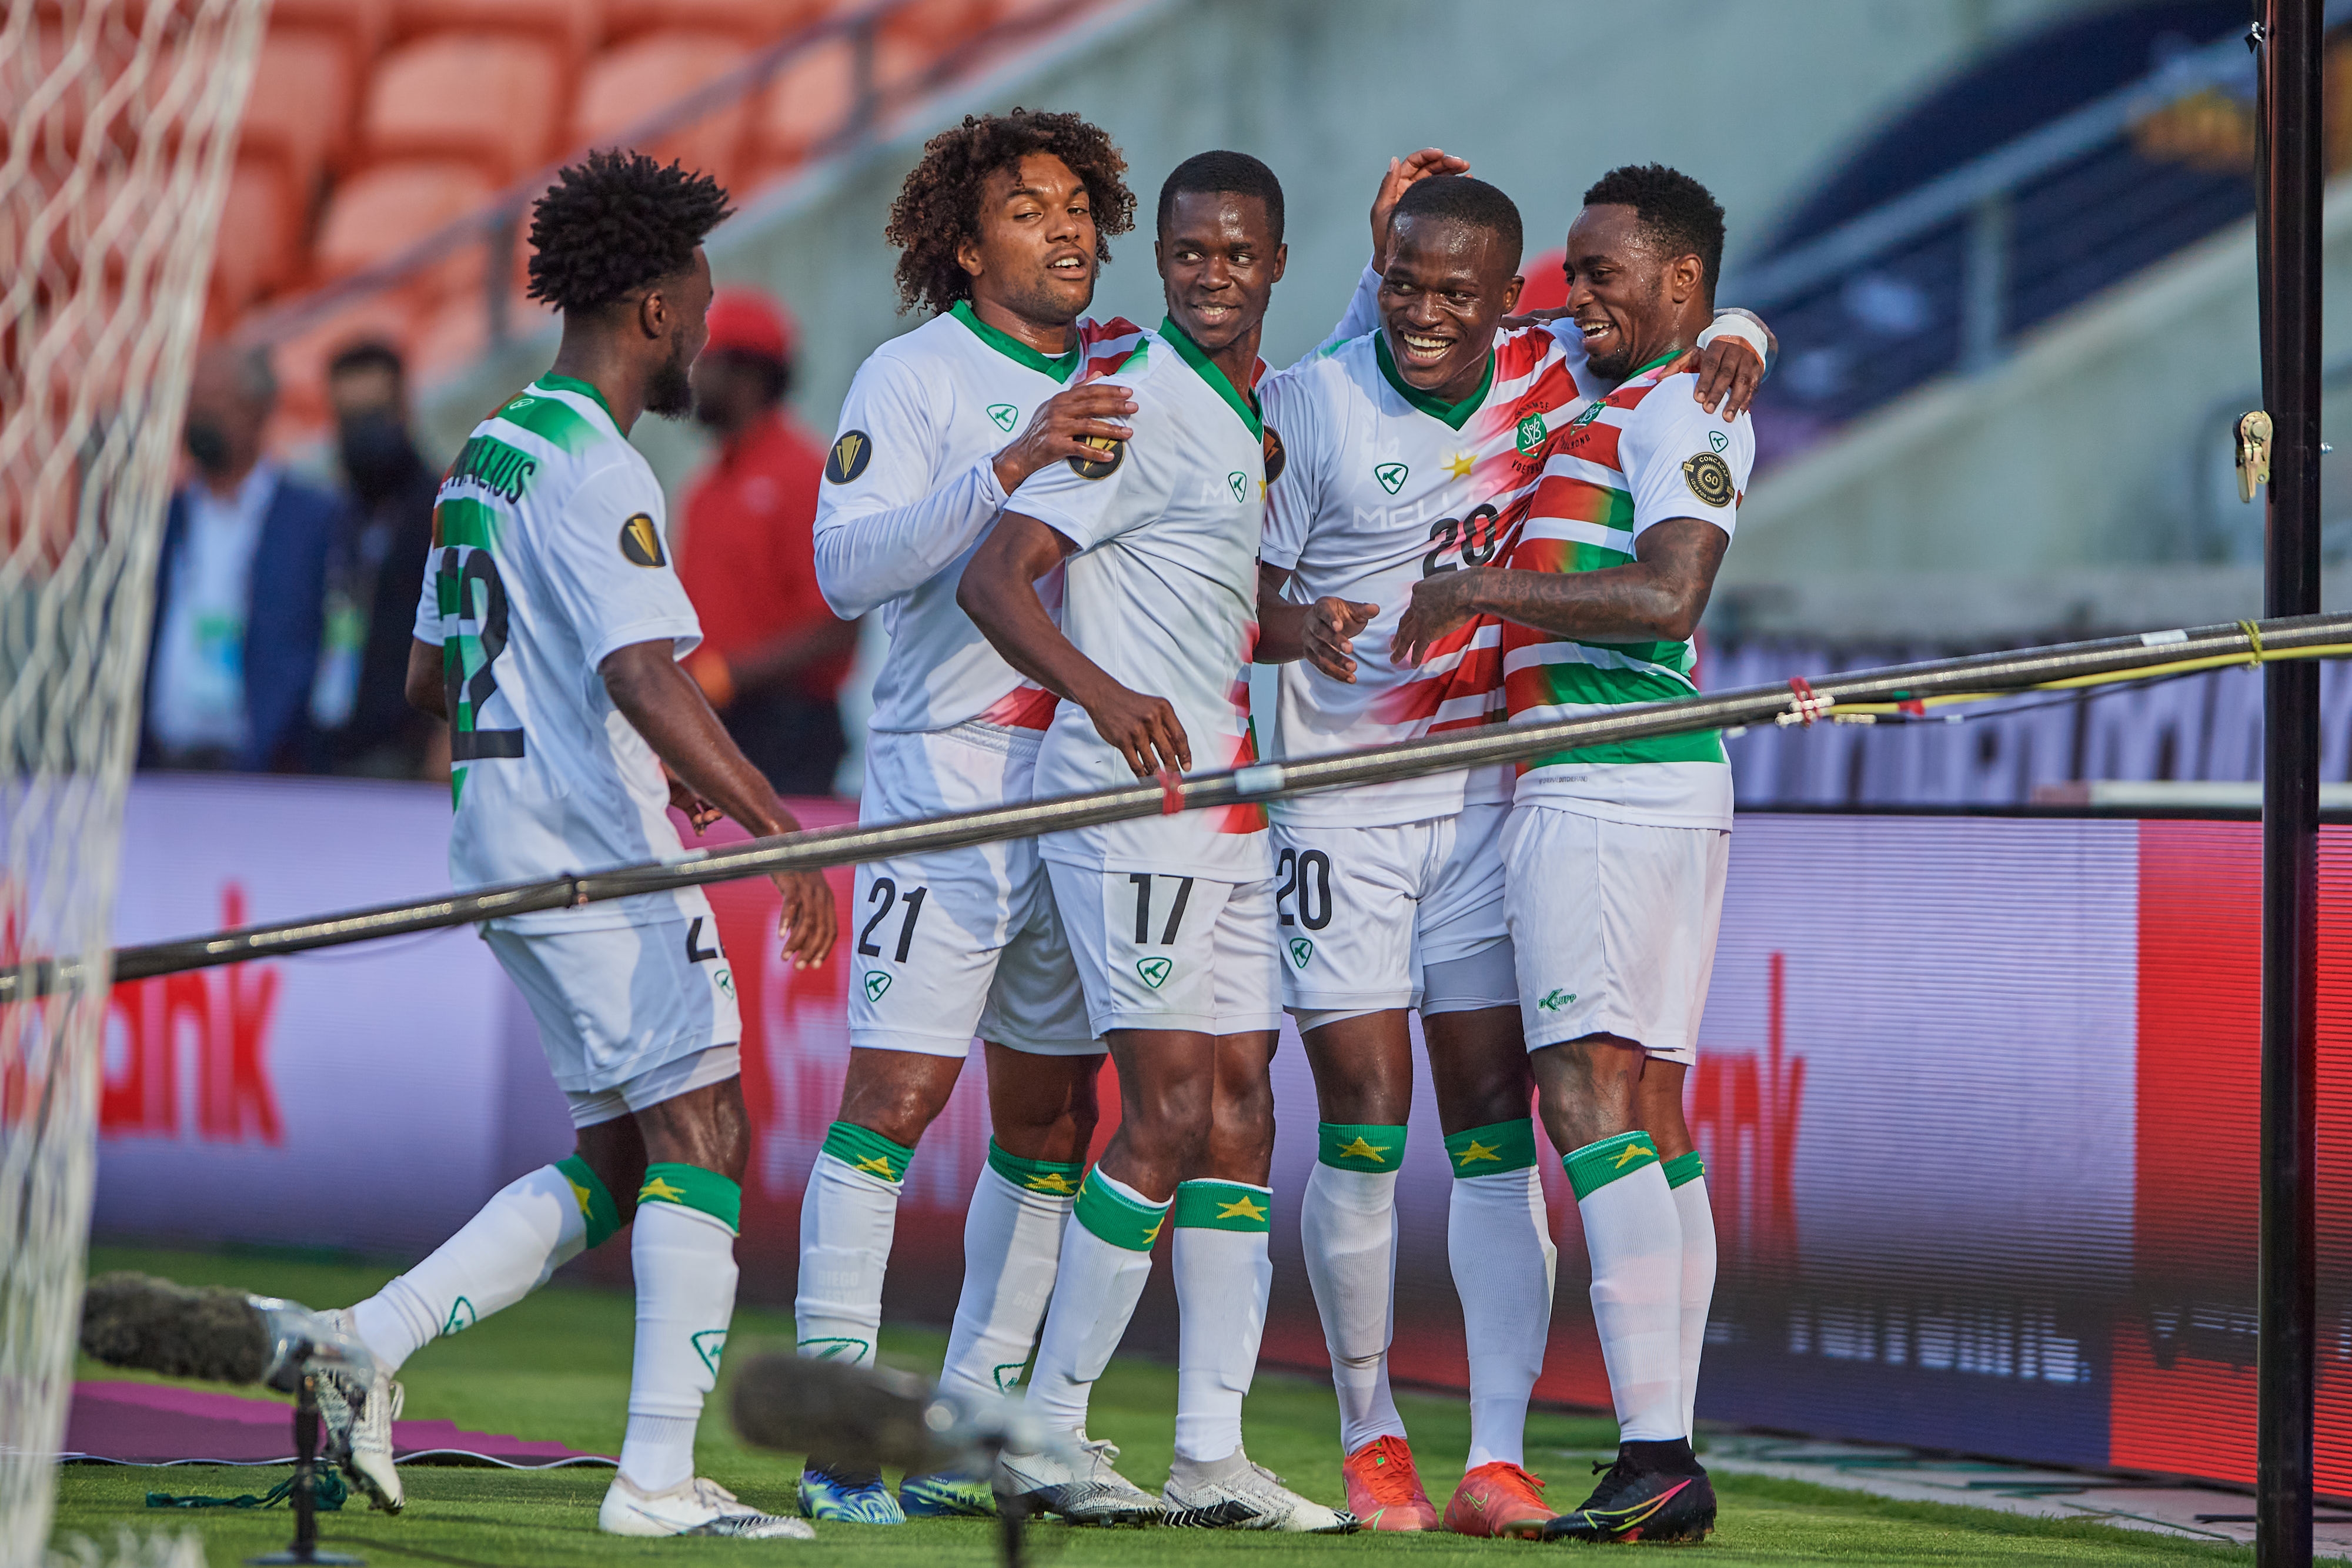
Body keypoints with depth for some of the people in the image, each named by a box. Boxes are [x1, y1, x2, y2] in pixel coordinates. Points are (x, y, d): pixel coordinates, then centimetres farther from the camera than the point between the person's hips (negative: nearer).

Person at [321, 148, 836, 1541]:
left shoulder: (488, 456, 16)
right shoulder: (597, 472, -14)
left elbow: (432, 677, 24)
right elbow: (647, 679, -26)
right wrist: (781, 826, -30)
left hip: (510, 839, 10)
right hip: (599, 849, -10)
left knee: (621, 1159, 13)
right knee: (702, 1136, -6)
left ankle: (369, 1342, 5)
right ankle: (659, 1475, -10)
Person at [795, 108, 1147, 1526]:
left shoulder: (1127, 369, 13)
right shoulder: (914, 376, -3)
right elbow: (848, 566, -15)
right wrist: (1014, 464, -25)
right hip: (951, 765, -6)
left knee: (1052, 1115, 8)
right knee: (896, 1092, -12)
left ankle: (979, 1427, 14)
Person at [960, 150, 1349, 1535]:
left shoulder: (1259, 420, 15)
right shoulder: (1136, 410, -11)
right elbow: (994, 578, -19)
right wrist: (1103, 693, -33)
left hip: (1228, 802, 9)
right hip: (1133, 798, -9)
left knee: (1239, 1112, 6)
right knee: (1168, 1112, -11)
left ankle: (1213, 1455, 8)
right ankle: (1048, 1435, -3)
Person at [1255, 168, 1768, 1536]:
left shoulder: (1556, 374, 1)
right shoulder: (1311, 406, -6)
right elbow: (1242, 593, -2)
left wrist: (1732, 341, -6)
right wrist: (1304, 629, -25)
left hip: (1496, 795, 2)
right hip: (1341, 798, -2)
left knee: (1495, 1119, -3)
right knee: (1363, 1117, -4)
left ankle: (1501, 1458, -6)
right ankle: (1371, 1437, 12)